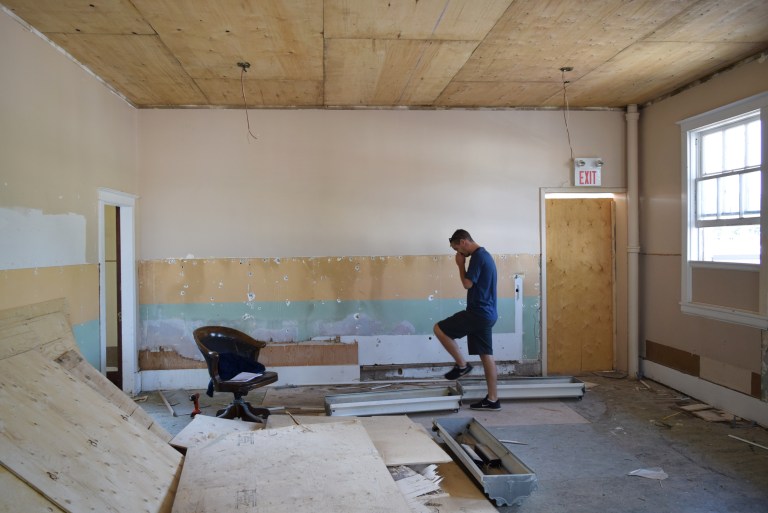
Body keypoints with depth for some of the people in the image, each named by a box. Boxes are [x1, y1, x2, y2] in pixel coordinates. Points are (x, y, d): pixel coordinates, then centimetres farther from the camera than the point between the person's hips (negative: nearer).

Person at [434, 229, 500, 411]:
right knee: (486, 354, 9)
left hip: (478, 313, -10)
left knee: (439, 329, -3)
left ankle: (462, 365, 4)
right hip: (487, 314, 10)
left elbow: (467, 284, -16)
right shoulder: (485, 255, 18)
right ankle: (492, 399, 12)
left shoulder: (478, 256, -14)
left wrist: (460, 265, -4)